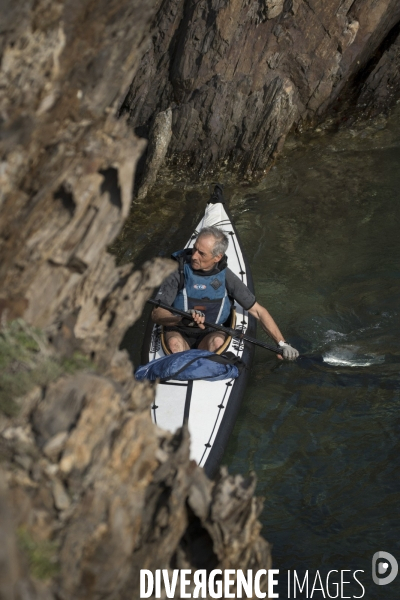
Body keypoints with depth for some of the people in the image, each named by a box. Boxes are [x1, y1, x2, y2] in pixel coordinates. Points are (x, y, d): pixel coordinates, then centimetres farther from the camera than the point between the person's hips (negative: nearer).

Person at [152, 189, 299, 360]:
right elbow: (157, 314, -16)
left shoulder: (225, 276, -7)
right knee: (174, 343, -35)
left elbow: (258, 311, -1)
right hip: (179, 333, -1)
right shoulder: (179, 271, -14)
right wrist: (184, 319, -38)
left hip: (211, 334, 1)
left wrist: (283, 344, -7)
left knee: (217, 341, -33)